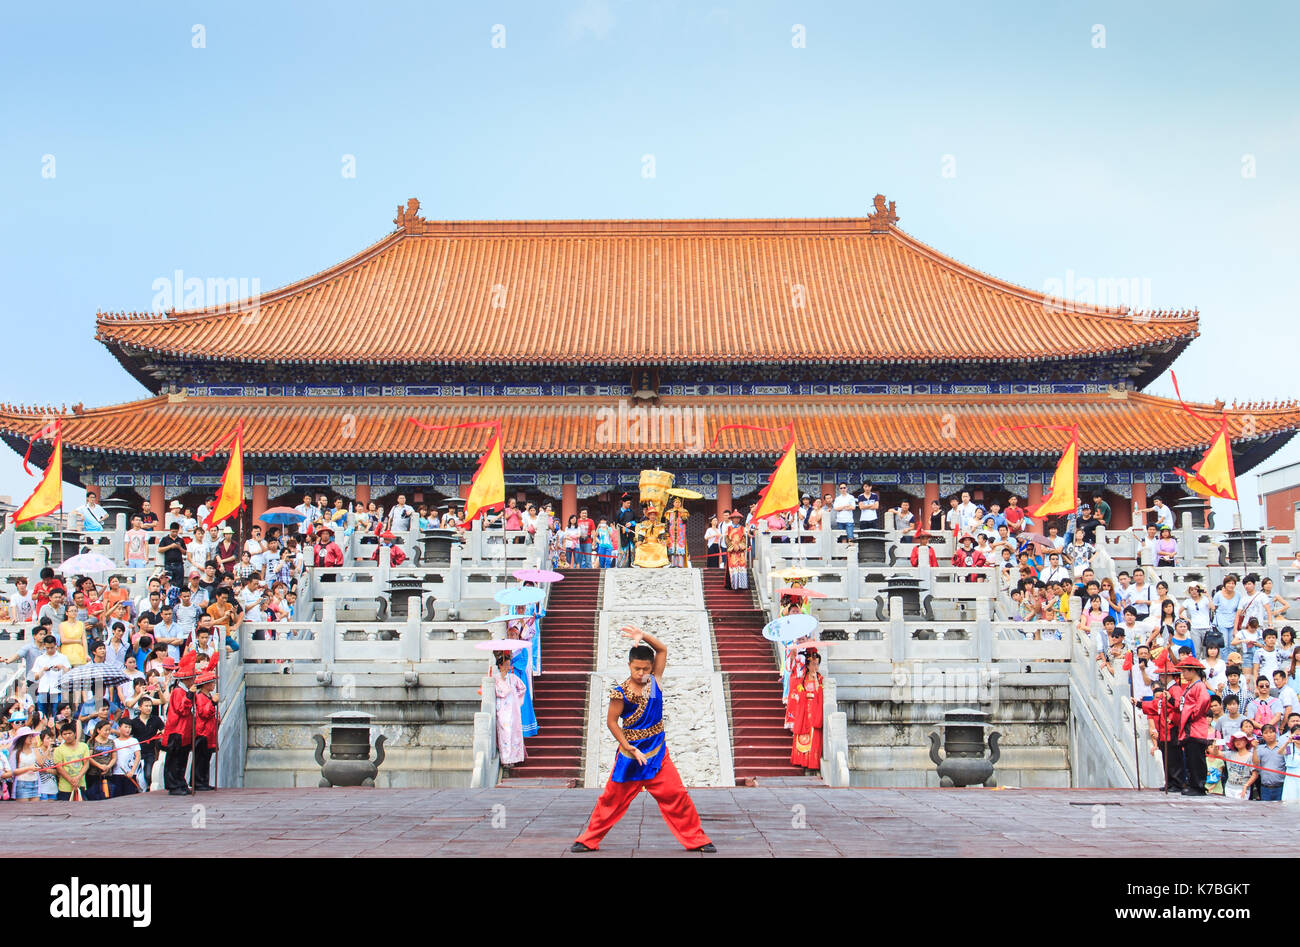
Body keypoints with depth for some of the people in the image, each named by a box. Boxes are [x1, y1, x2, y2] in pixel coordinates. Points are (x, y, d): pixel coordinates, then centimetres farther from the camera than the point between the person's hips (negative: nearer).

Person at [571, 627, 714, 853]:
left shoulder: (654, 681, -2)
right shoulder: (621, 693, -13)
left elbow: (662, 650, 3)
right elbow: (611, 722, -8)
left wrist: (643, 636, -12)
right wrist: (629, 749, -12)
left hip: (658, 753, 3)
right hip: (631, 754, -3)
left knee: (677, 796, -1)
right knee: (613, 798, 4)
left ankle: (696, 840, 9)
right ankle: (588, 840, 17)